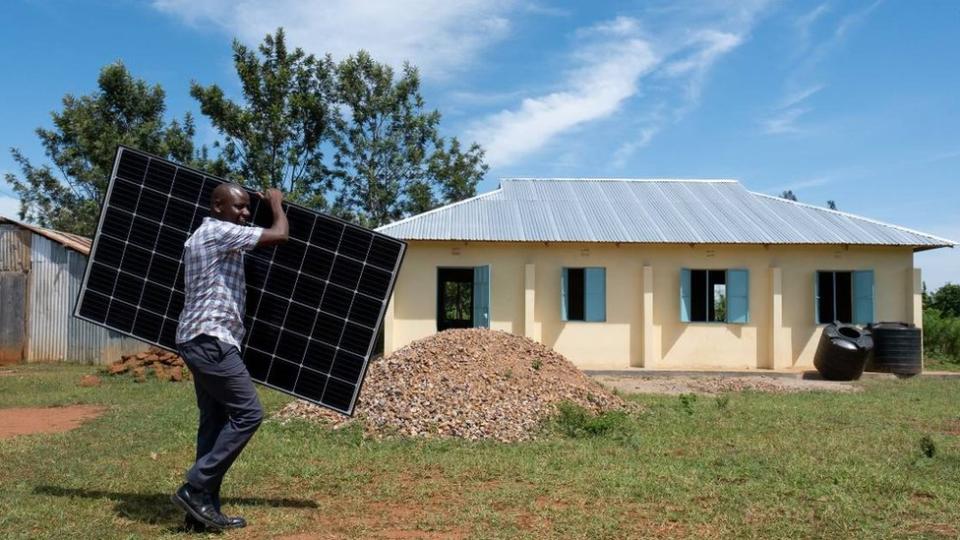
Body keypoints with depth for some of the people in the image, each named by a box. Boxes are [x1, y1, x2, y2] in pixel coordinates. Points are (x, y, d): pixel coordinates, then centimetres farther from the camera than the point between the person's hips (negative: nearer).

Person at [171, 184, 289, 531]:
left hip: (201, 340, 11)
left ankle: (204, 507, 9)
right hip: (210, 339, -11)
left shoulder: (200, 237, 22)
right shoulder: (219, 232, -9)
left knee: (215, 421, 8)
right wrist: (276, 203, 6)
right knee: (248, 413, -12)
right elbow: (279, 235, -10)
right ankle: (194, 489, -9)